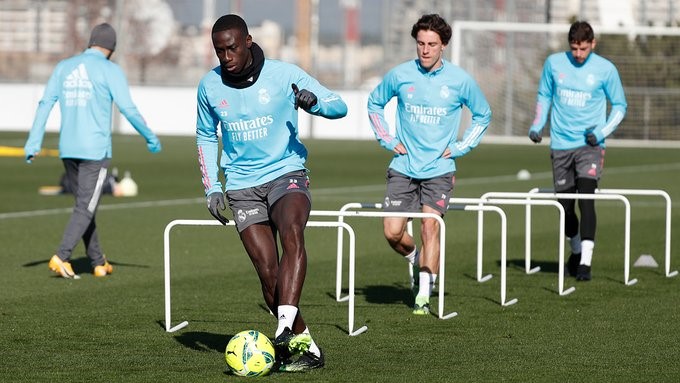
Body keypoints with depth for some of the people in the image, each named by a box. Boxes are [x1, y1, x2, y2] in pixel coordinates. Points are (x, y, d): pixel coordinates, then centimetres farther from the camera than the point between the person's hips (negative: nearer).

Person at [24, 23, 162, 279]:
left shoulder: (64, 67, 9)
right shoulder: (110, 70, -6)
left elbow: (45, 104, 3)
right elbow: (128, 109, -10)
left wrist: (33, 142, 1)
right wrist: (150, 138, 2)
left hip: (67, 150, 6)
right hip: (96, 150, -6)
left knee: (85, 205, 16)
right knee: (86, 208, -4)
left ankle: (99, 263, 21)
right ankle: (62, 257, -19)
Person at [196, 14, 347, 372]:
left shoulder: (283, 74, -6)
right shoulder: (210, 86, 3)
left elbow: (339, 106, -4)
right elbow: (205, 136, 19)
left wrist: (313, 101, -27)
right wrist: (211, 188, 10)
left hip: (286, 172, -3)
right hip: (243, 185, 3)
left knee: (292, 234, -33)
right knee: (267, 271, -7)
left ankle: (286, 327, -41)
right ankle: (303, 346, 4)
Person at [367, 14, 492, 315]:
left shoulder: (460, 80, -4)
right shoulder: (399, 75, -2)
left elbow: (483, 115, 12)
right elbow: (374, 104, 17)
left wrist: (460, 148, 3)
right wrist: (387, 140, 6)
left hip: (439, 169, -2)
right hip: (404, 167, 2)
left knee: (430, 227, -13)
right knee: (392, 232, -5)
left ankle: (424, 295, -5)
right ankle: (415, 259, 28)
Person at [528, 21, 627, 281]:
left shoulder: (605, 69, -4)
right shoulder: (554, 63, 2)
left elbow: (619, 105, 5)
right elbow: (544, 96, 16)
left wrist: (602, 132, -9)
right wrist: (537, 125, 3)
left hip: (589, 146, -3)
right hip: (561, 146, 3)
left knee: (586, 199, -19)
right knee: (565, 206, 8)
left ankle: (585, 262, -20)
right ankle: (576, 251, 33)